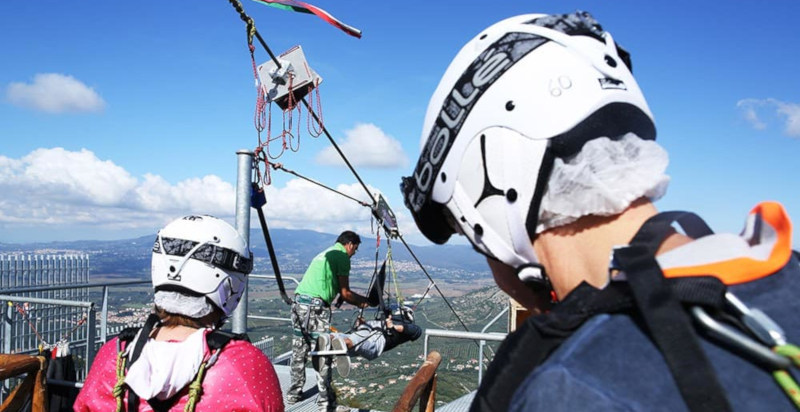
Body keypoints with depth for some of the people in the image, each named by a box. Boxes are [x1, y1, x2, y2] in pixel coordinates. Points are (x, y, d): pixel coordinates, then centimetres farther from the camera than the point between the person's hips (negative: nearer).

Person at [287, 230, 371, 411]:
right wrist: (363, 301, 15)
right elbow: (344, 293, 0)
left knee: (299, 351, 16)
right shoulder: (342, 256, -1)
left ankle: (294, 393, 26)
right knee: (322, 354, -2)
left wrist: (360, 299, 29)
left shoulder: (324, 254, 24)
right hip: (316, 306, -8)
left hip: (299, 302, 8)